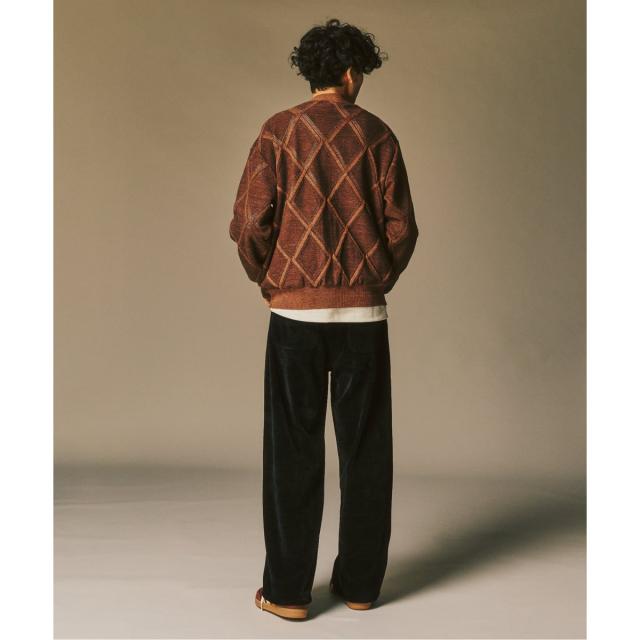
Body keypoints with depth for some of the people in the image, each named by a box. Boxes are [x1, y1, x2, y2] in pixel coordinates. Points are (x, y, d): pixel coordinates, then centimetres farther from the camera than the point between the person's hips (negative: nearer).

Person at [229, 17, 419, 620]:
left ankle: (288, 590, 12)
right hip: (364, 312, 1)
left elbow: (249, 221, -6)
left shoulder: (279, 130, 0)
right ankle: (360, 582, 19)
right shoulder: (377, 135, 3)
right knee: (365, 451, 10)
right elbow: (402, 228, 1)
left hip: (296, 310, -1)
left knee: (294, 451, 6)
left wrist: (267, 279, 10)